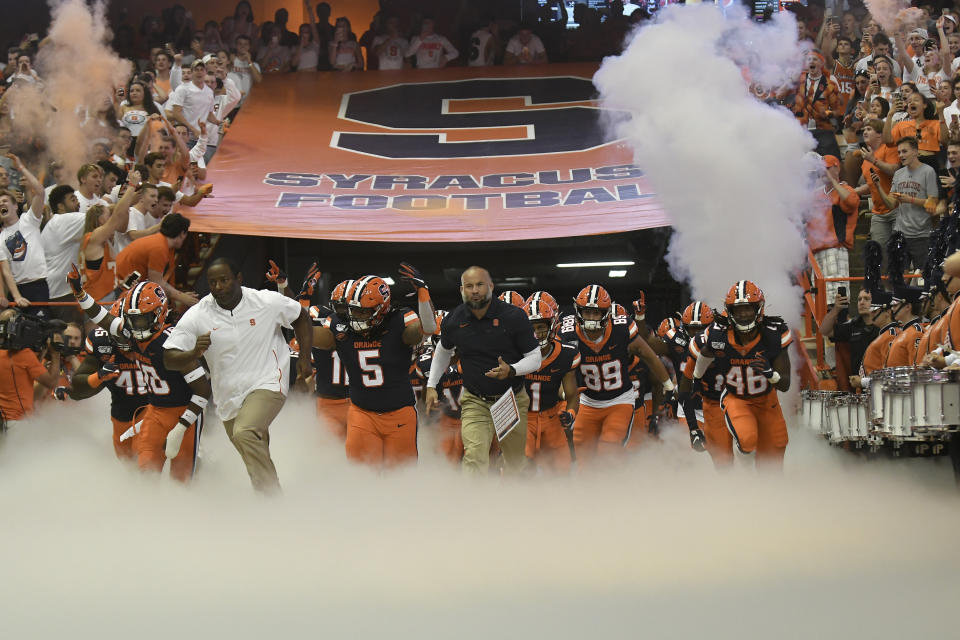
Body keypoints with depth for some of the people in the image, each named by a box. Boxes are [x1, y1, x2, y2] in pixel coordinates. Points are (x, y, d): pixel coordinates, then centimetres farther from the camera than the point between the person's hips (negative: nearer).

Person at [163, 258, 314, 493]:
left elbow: (301, 317, 11)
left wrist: (305, 357, 3)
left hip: (266, 385, -4)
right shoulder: (197, 315, -7)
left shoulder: (268, 302, -9)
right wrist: (194, 353, -30)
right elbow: (169, 359, -10)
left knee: (244, 434, -30)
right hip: (229, 398, 4)